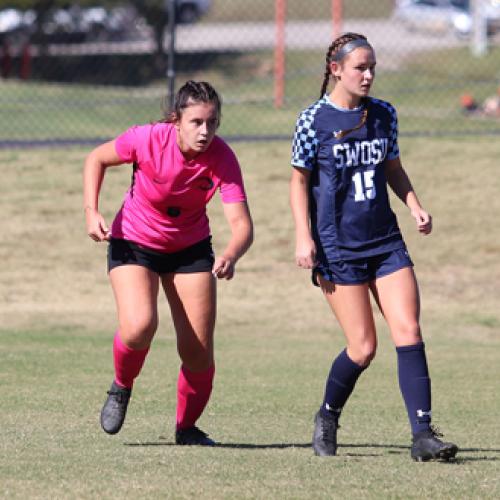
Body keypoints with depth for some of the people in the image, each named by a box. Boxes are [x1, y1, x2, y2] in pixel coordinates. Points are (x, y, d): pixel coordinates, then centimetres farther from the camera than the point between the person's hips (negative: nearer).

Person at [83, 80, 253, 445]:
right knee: (139, 326, -27)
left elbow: (242, 224, -31)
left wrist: (231, 257, -52)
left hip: (191, 249, 2)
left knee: (198, 353, -4)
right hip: (133, 243, -2)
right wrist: (91, 212, -18)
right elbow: (97, 159, -6)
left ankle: (187, 427, 22)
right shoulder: (148, 140, -26)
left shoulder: (222, 158, -24)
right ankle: (121, 388, 6)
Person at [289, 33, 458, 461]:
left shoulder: (383, 114, 7)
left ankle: (423, 434, -11)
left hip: (386, 241, 4)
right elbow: (299, 180, 0)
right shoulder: (314, 120, -6)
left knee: (409, 332, -10)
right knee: (363, 347, -5)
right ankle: (327, 418, 21)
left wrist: (415, 206, 3)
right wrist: (304, 236, -9)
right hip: (337, 246, -4)